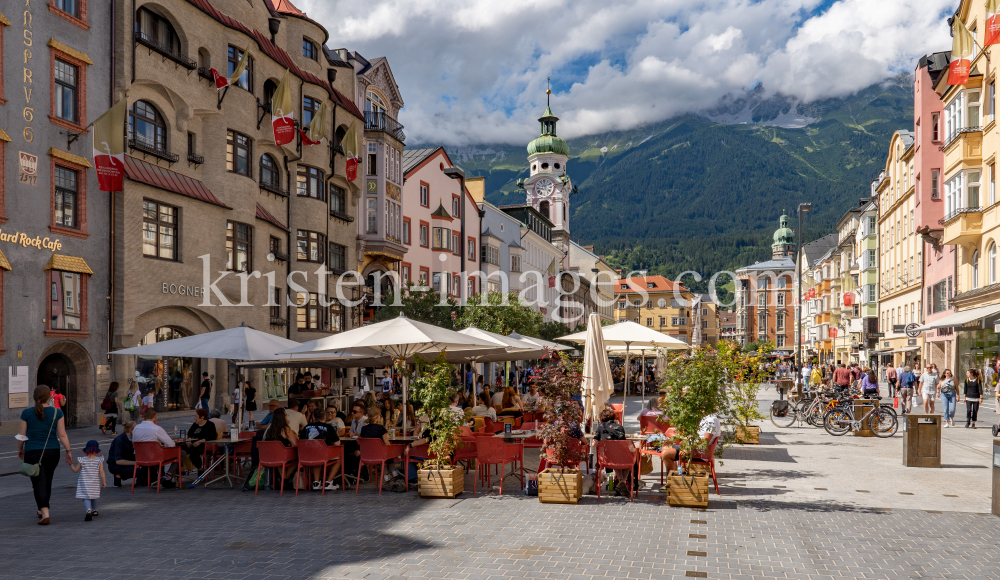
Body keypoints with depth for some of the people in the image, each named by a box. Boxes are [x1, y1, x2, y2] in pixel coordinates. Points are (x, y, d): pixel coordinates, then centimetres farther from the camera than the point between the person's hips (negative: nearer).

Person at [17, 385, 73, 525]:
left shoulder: (27, 413, -5)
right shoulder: (57, 413, -4)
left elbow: (22, 435, 0)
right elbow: (62, 435, -5)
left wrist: (20, 449, 16)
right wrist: (68, 451, 2)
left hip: (32, 452, -2)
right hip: (52, 451, 2)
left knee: (39, 483, -1)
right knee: (47, 482, 19)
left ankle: (45, 514, -15)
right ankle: (41, 510, 36)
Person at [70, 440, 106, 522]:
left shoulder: (82, 460, -5)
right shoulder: (99, 460, -4)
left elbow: (75, 470, 2)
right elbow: (101, 471, -9)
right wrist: (104, 481, -4)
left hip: (84, 483, -2)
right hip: (95, 483, 2)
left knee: (86, 498, -6)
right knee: (93, 497, 23)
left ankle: (89, 511, -30)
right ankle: (94, 511, 37)